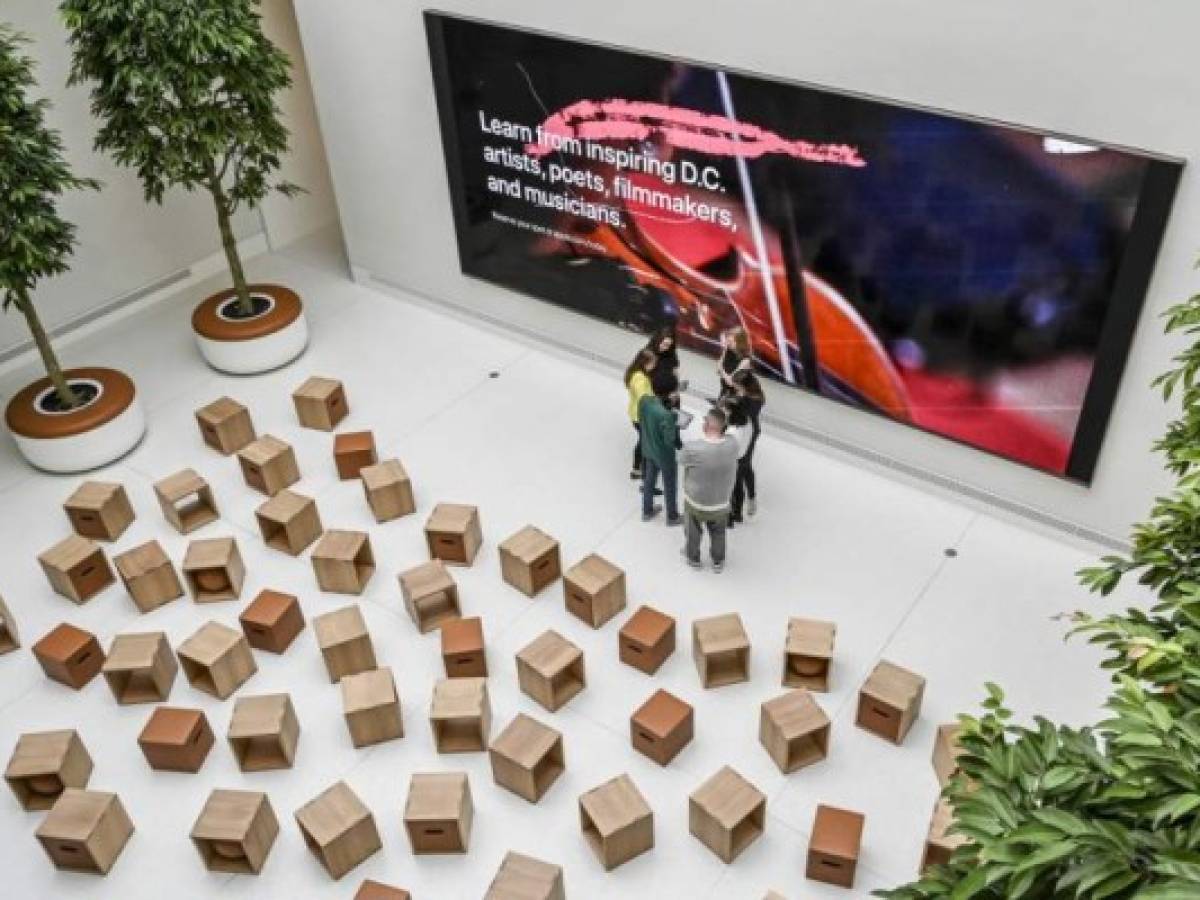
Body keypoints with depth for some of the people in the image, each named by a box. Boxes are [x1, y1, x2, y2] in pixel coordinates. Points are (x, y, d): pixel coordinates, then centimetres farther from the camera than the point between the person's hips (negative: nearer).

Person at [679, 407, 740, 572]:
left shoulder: (692, 448, -34)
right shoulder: (732, 444, -25)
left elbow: (681, 459, -11)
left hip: (695, 501, -2)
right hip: (721, 503, 2)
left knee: (693, 531, 29)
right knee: (718, 533, 30)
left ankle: (693, 558, 53)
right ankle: (718, 561, 52)